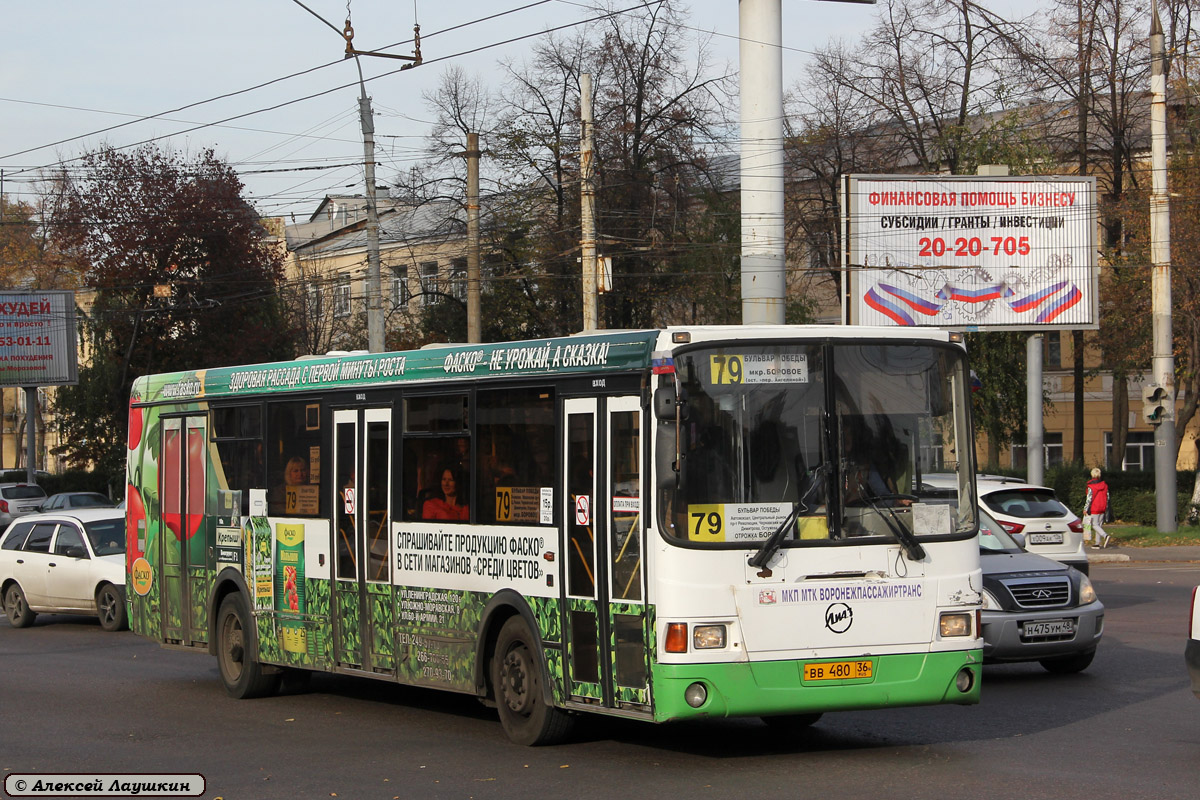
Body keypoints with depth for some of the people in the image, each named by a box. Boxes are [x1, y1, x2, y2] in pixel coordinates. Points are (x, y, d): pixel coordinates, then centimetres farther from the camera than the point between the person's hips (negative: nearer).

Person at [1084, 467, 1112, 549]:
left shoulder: (1091, 486, -14)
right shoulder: (1104, 485, 5)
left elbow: (1089, 498, -15)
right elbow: (1107, 497, 9)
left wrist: (1085, 509, -7)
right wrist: (1106, 507, 19)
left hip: (1094, 509, -6)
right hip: (1102, 508, 6)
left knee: (1095, 525, -2)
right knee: (1099, 525, 12)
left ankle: (1106, 536, -25)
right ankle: (1097, 543, 13)